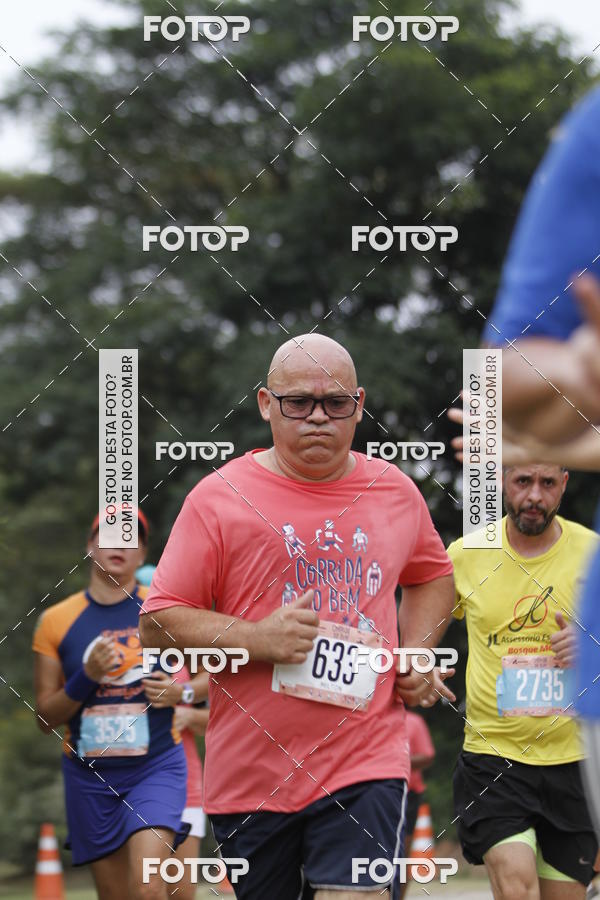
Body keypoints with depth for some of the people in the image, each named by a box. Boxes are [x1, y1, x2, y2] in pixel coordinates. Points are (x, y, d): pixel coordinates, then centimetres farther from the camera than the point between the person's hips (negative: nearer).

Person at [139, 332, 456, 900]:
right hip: (250, 774, -1)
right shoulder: (220, 498, -3)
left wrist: (417, 652, 11)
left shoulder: (396, 493, 8)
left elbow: (432, 575, 29)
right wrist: (254, 639, -17)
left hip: (365, 766, 1)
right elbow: (156, 625, -4)